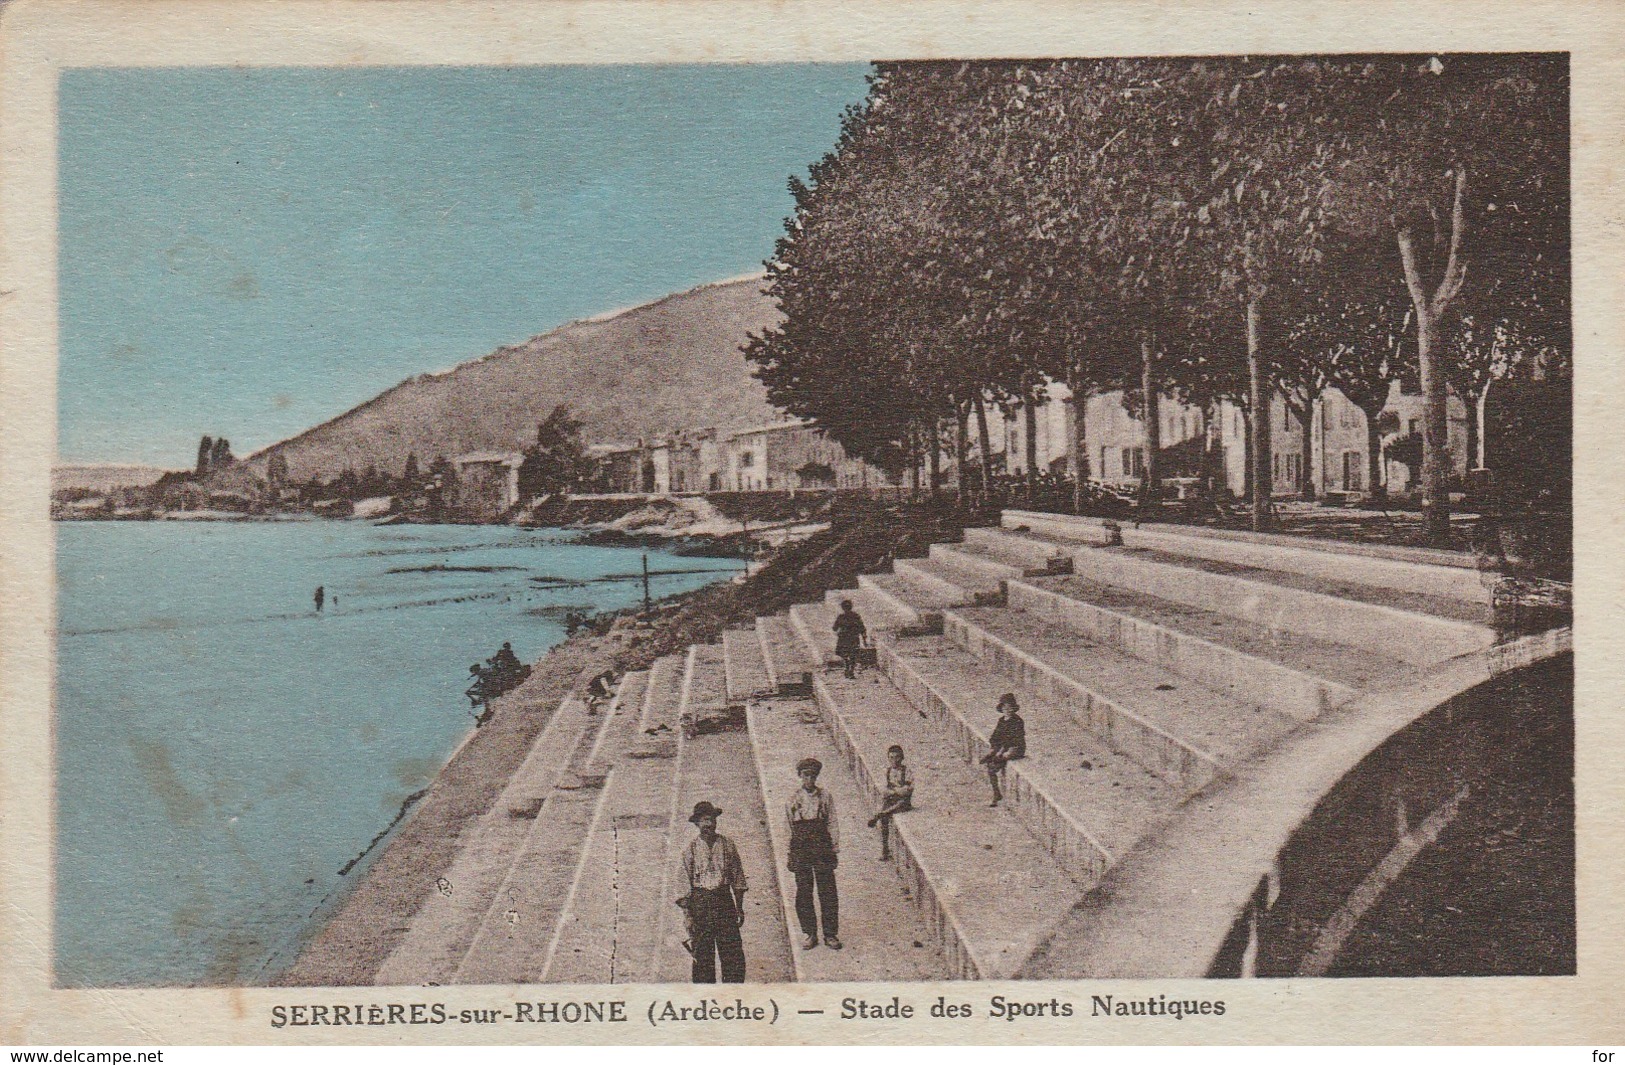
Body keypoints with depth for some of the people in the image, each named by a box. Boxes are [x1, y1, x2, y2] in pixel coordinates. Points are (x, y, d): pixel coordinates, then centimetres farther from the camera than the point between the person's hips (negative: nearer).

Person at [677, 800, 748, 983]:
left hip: (724, 900, 1)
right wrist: (688, 916, -6)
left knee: (733, 953, -2)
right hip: (700, 901, -1)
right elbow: (685, 884, -1)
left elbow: (738, 878, 11)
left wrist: (739, 907, 8)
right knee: (702, 955, 2)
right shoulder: (690, 849, -1)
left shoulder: (727, 845, 4)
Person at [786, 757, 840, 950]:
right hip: (800, 849, 0)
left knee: (827, 891, 0)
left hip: (822, 848, 0)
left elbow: (832, 824, 5)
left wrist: (835, 848, -1)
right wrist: (790, 854, 4)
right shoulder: (793, 799, 3)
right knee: (804, 893, 4)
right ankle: (808, 934, 14)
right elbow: (788, 828, 6)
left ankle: (830, 934, 9)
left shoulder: (826, 797, 4)